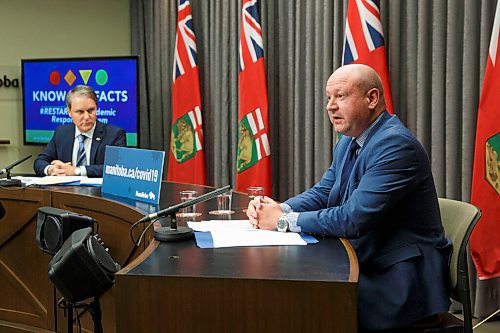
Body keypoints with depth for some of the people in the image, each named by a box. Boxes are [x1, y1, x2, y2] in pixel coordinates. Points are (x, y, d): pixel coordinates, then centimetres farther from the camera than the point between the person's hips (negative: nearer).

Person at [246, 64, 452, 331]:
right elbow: (321, 193, 10)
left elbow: (353, 219, -26)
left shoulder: (396, 145, -20)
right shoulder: (348, 141, 9)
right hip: (365, 265, 8)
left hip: (401, 283, -8)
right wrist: (276, 209, -10)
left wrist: (283, 220, -18)